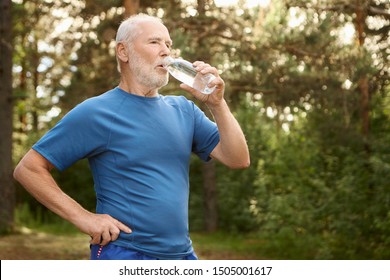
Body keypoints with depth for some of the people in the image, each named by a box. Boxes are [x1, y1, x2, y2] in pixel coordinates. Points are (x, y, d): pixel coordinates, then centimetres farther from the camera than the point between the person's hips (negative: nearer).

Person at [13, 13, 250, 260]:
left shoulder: (183, 110, 6)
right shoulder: (96, 113, -9)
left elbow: (238, 160, 1)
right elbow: (28, 169, -8)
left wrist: (217, 103, -10)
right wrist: (83, 218, -14)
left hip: (183, 255, 6)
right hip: (124, 256, -5)